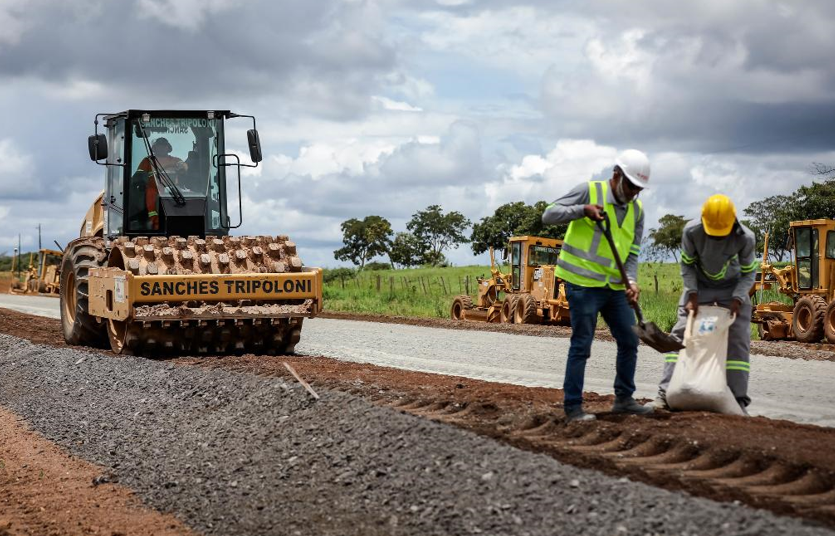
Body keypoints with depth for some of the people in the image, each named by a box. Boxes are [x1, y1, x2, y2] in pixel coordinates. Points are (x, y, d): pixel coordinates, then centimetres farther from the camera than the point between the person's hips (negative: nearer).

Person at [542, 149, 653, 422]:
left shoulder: (637, 209, 9)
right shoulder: (589, 191, -8)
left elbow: (632, 251, 10)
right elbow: (549, 215, -10)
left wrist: (632, 281, -8)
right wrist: (583, 210, -23)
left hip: (615, 286, 7)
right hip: (583, 283, -7)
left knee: (629, 341, 11)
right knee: (581, 346, -4)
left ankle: (624, 399, 25)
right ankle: (573, 407, 5)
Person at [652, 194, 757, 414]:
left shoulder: (745, 238, -26)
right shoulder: (691, 231, -26)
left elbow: (749, 272, -10)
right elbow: (686, 264, -9)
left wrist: (737, 299, -23)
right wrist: (692, 294, -18)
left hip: (732, 288, 0)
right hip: (699, 286, 0)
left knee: (738, 341, -8)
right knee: (679, 334, -9)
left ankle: (739, 401, -3)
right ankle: (665, 394, -9)